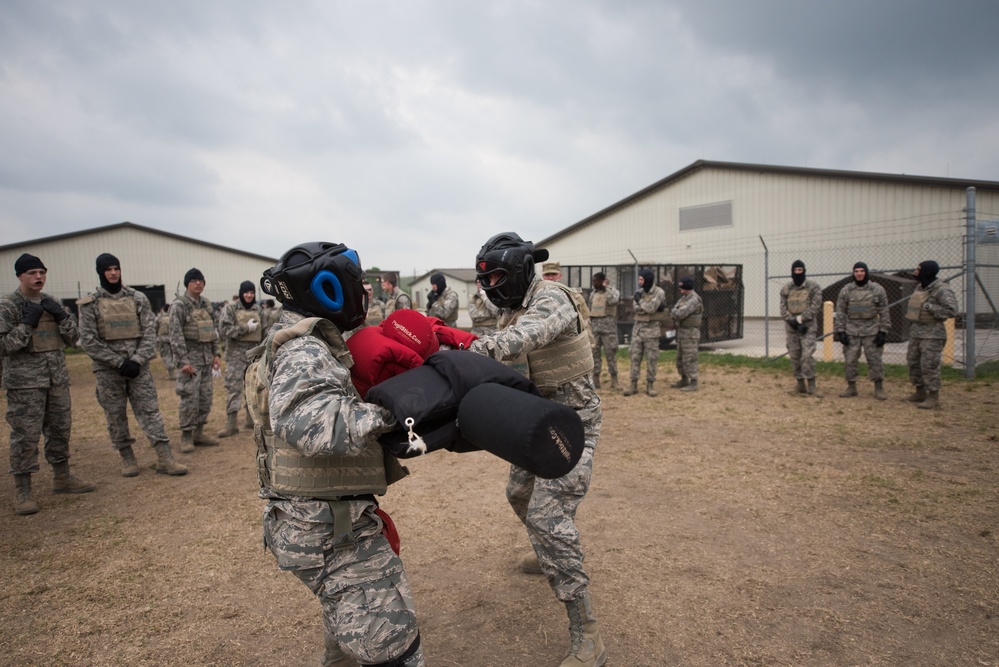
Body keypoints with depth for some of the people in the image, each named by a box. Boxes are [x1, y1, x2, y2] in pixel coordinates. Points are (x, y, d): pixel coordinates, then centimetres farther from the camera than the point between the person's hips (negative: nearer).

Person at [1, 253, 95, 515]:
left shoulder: (51, 302, 11)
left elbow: (73, 338, 10)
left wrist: (61, 316, -6)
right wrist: (26, 323, -18)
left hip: (57, 377, 6)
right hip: (25, 380, -6)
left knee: (60, 429, 13)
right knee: (25, 435, -2)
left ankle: (62, 478, 27)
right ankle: (22, 491, 7)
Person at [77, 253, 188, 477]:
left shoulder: (138, 299, 4)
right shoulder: (90, 304, 0)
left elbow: (150, 333, 2)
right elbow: (88, 340, -4)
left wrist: (137, 360, -11)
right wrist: (119, 362, -11)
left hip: (138, 365, 1)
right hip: (107, 369, 0)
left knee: (150, 410, -1)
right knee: (115, 415, 7)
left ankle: (165, 459, -1)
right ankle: (127, 458, 21)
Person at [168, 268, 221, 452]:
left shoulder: (207, 304, 12)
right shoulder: (179, 305, -8)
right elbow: (176, 335, -12)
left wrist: (216, 354, 11)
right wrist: (183, 360, -17)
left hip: (206, 357, 7)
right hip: (189, 356, -6)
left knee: (206, 397, 9)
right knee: (190, 397, -6)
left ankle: (198, 433, 19)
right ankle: (186, 436, 5)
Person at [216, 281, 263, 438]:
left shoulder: (258, 310, 10)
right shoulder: (230, 308, -4)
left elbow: (263, 332, 15)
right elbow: (224, 330, -14)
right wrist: (246, 328, -16)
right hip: (236, 353, -4)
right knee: (233, 388, -6)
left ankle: (251, 419, 23)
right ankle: (231, 424, -4)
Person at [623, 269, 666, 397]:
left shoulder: (659, 293, -8)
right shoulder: (639, 292, 8)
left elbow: (650, 308, -21)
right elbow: (637, 308, -6)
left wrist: (639, 300, -6)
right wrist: (655, 307, -14)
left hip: (651, 329, -5)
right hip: (638, 327, 5)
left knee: (651, 358, 1)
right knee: (635, 357, 3)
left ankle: (650, 385, 10)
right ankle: (633, 385, 9)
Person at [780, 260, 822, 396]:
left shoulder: (813, 287, 0)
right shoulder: (786, 289, 9)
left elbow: (815, 307, -8)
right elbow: (783, 309, 3)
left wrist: (799, 319, -14)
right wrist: (793, 322, -10)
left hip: (808, 327, -4)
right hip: (791, 327, 4)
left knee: (807, 355, -12)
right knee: (794, 356, 6)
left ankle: (811, 384, -3)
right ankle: (800, 383, 16)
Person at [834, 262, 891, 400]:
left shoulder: (877, 290, 1)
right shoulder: (846, 290, 3)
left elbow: (884, 312, 2)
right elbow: (840, 312, 4)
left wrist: (883, 331, -3)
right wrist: (840, 331, -2)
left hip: (871, 331, -1)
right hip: (851, 331, 1)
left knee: (875, 359, 1)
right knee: (850, 360, 5)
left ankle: (879, 389, 11)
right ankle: (851, 387, 16)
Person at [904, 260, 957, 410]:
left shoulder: (942, 290, -14)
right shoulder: (919, 288, 13)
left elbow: (951, 310, -22)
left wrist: (929, 307, -22)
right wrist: (909, 312, 12)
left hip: (932, 335, -9)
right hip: (915, 333, 9)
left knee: (929, 366, -7)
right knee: (913, 362, 13)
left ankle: (933, 397, 1)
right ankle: (920, 392, 27)